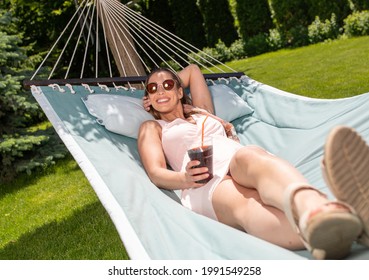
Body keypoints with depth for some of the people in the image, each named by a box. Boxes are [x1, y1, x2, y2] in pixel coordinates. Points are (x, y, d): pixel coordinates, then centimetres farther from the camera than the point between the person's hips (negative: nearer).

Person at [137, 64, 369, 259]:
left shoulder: (201, 112, 39)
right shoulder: (152, 128, 27)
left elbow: (193, 70, 54)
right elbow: (156, 173, 8)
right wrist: (184, 178, -13)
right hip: (206, 185, -3)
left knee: (250, 156, -38)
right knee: (246, 206, -40)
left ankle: (311, 209, -75)